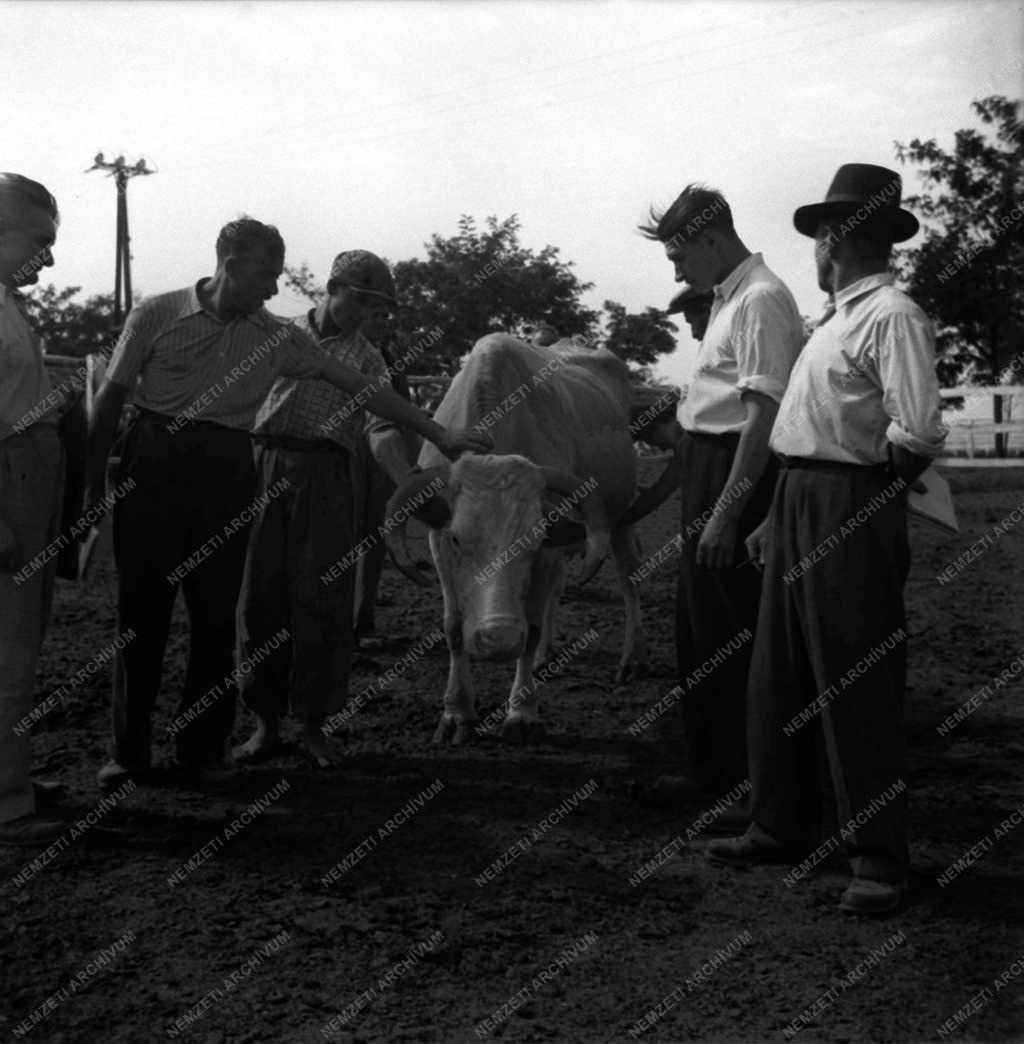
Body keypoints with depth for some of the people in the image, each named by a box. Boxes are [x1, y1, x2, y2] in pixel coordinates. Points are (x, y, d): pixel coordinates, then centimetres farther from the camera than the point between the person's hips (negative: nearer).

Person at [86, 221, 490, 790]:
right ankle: (129, 749, 15)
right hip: (151, 469, -1)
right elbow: (110, 399, 4)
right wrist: (93, 483, 4)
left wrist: (438, 433, 2)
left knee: (216, 615, 3)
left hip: (227, 478, 2)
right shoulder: (157, 315, -2)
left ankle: (201, 749, 16)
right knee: (140, 612, 3)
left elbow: (357, 384, 4)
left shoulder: (276, 338, 4)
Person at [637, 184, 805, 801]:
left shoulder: (761, 300, -15)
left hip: (737, 470, -10)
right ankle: (712, 765, 30)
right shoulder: (731, 294, 13)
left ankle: (731, 775, 12)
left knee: (727, 632, -1)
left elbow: (763, 415, -23)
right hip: (707, 465, 10)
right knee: (699, 628, 17)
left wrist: (725, 513, -25)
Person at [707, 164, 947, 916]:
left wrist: (873, 480, -6)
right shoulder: (839, 318, 16)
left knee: (857, 692, -1)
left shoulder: (892, 316, -12)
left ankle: (880, 859, 12)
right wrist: (779, 512, 15)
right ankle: (783, 828, 30)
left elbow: (919, 434, -22)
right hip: (801, 506, 9)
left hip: (851, 513, -9)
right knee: (780, 682, 15)